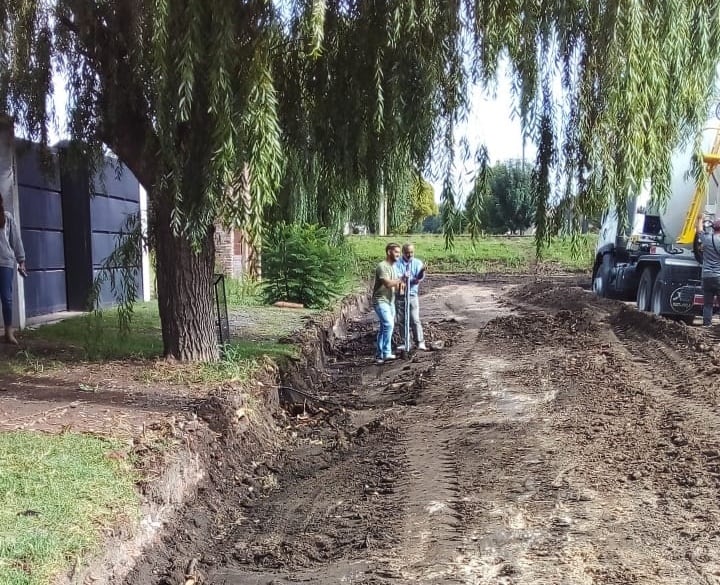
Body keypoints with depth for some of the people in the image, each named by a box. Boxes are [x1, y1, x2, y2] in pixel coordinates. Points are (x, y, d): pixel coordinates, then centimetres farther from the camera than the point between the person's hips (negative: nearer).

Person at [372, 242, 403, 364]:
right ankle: (386, 353, -18)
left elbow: (395, 283, 18)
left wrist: (400, 284, -2)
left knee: (384, 327, 11)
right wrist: (401, 279, -20)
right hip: (381, 301, -9)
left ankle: (379, 355, 17)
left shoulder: (393, 266, 14)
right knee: (388, 324, -21)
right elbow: (387, 283, -26)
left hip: (390, 301, 9)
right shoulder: (382, 266, -16)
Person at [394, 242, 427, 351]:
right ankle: (406, 343, 16)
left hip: (412, 295, -1)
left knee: (415, 320, -7)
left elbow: (419, 278, -6)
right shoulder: (397, 263, 0)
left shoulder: (418, 263, 4)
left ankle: (420, 343, -3)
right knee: (401, 321, 6)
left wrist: (422, 271, -28)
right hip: (399, 295, 1)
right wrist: (402, 277, -36)